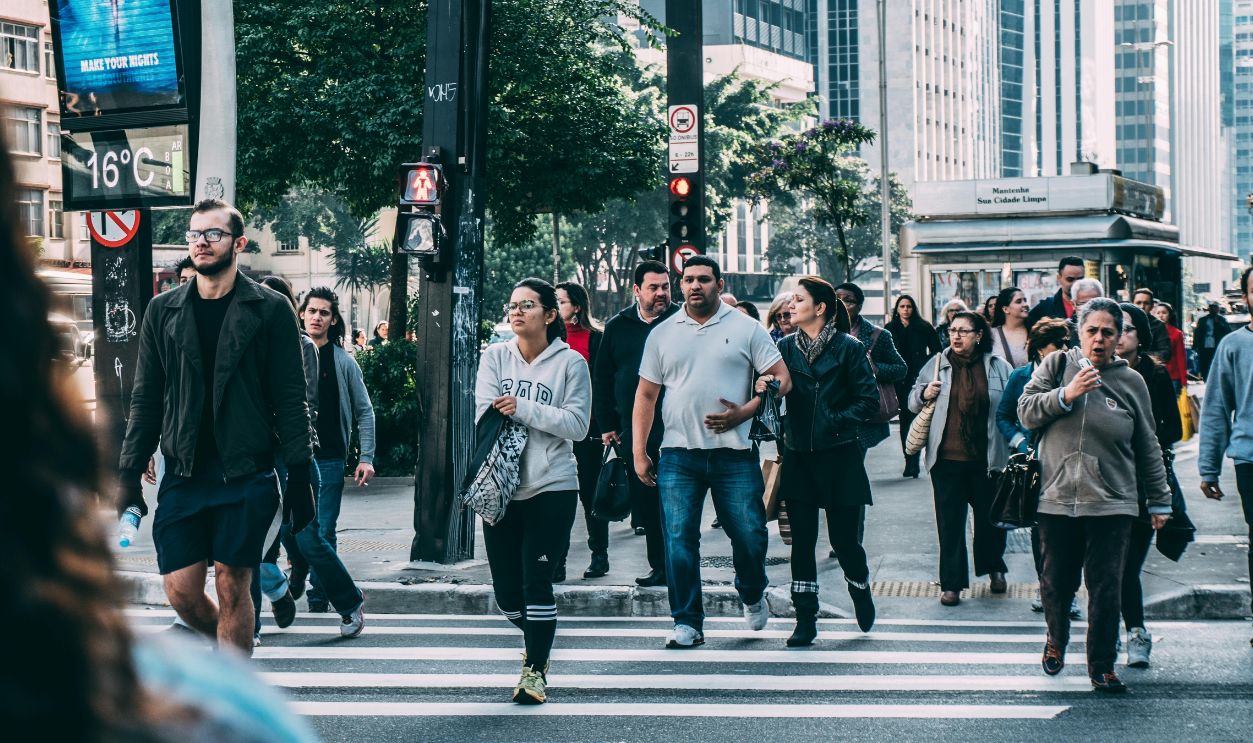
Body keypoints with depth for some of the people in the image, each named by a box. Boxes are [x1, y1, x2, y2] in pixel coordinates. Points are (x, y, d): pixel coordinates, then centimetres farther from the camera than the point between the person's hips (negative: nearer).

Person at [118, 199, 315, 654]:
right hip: (183, 475, 3)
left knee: (232, 585, -3)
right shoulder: (163, 311, 10)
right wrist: (129, 475, 5)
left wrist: (300, 476, -6)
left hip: (246, 475, -3)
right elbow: (145, 401, 11)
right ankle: (234, 654, 27)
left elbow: (290, 400, -1)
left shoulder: (270, 310, 0)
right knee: (181, 591, 0)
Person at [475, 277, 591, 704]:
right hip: (501, 488, 3)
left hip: (551, 488, -3)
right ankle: (538, 637, 38)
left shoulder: (569, 362, -2)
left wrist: (522, 408, -15)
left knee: (536, 581, -8)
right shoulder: (495, 357, 6)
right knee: (507, 592, 8)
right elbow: (486, 413, -4)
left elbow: (577, 424, -9)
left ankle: (535, 669, 6)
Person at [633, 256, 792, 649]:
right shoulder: (662, 334, 10)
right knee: (679, 539, -4)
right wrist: (638, 451, 6)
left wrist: (743, 413, -11)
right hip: (678, 454, 1)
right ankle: (687, 622, 4)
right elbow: (646, 395, 13)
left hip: (734, 453, -1)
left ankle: (753, 595, 31)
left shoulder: (745, 329, 4)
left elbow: (781, 378, 2)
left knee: (749, 535, 1)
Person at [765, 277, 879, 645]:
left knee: (844, 537, 3)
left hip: (839, 457, -3)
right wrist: (763, 387, -19)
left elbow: (869, 399, -5)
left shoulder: (848, 348, -5)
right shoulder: (786, 347, 5)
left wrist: (838, 421, -15)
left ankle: (861, 590, 34)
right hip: (798, 457, 3)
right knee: (802, 538, 2)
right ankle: (805, 620, 8)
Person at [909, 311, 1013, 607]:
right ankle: (951, 583, 7)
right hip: (947, 458, 0)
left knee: (990, 516, 13)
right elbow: (913, 402, 14)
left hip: (987, 458, 0)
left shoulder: (998, 367, 2)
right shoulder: (937, 364, 6)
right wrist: (924, 394, -7)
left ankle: (994, 568, 36)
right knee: (949, 521, 0)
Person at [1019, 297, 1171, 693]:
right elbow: (1026, 412, -2)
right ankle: (1057, 639, 36)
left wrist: (1159, 500, 14)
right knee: (1057, 582, 8)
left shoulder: (1130, 381, 7)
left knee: (1107, 588, -2)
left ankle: (1102, 665, 9)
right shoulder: (1057, 365, 5)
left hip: (1111, 504, 0)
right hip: (1057, 499, 0)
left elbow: (1147, 448, 12)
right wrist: (1066, 395, -16)